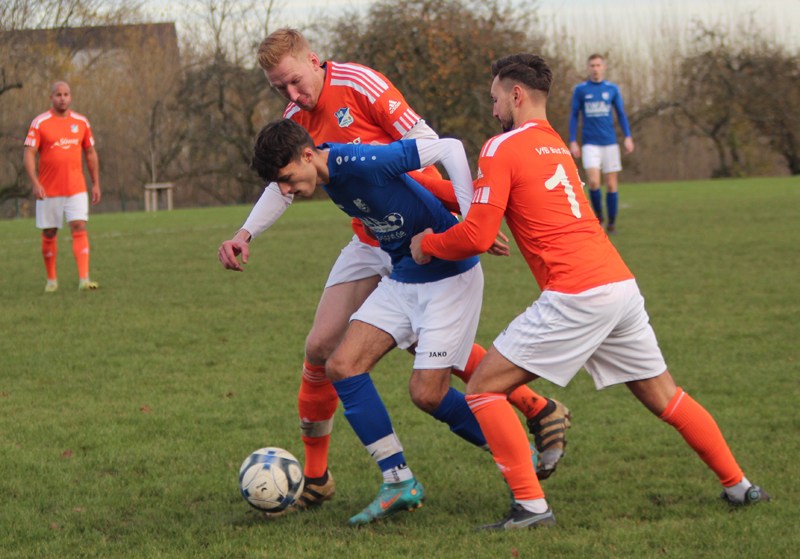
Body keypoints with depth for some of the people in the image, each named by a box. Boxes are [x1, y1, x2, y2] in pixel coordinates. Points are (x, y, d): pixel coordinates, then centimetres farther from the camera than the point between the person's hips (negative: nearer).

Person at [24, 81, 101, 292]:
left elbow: (91, 153, 15)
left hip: (76, 189, 2)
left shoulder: (81, 122, 7)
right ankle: (51, 279, 22)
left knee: (80, 229, -13)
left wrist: (96, 184, 11)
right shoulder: (40, 123, -4)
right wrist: (35, 183, -19)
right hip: (49, 191, -1)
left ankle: (84, 279, -19)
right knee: (49, 234, 6)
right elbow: (29, 154, -8)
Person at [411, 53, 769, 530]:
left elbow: (476, 237, -8)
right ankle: (738, 485, 24)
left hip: (576, 295, -8)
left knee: (484, 389, -2)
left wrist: (427, 245, 11)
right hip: (622, 283, 8)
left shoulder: (502, 148, -3)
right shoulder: (556, 145, 22)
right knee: (665, 397, 20)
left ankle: (532, 506, -8)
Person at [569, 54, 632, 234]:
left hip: (610, 143, 1)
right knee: (593, 182, -17)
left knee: (611, 185, 0)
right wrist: (573, 142, -1)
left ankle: (612, 223, 12)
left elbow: (621, 114, 12)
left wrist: (628, 137, 1)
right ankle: (598, 215, 5)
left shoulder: (612, 89, 7)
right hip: (590, 143, -1)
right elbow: (574, 116, 7)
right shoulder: (580, 89, 4)